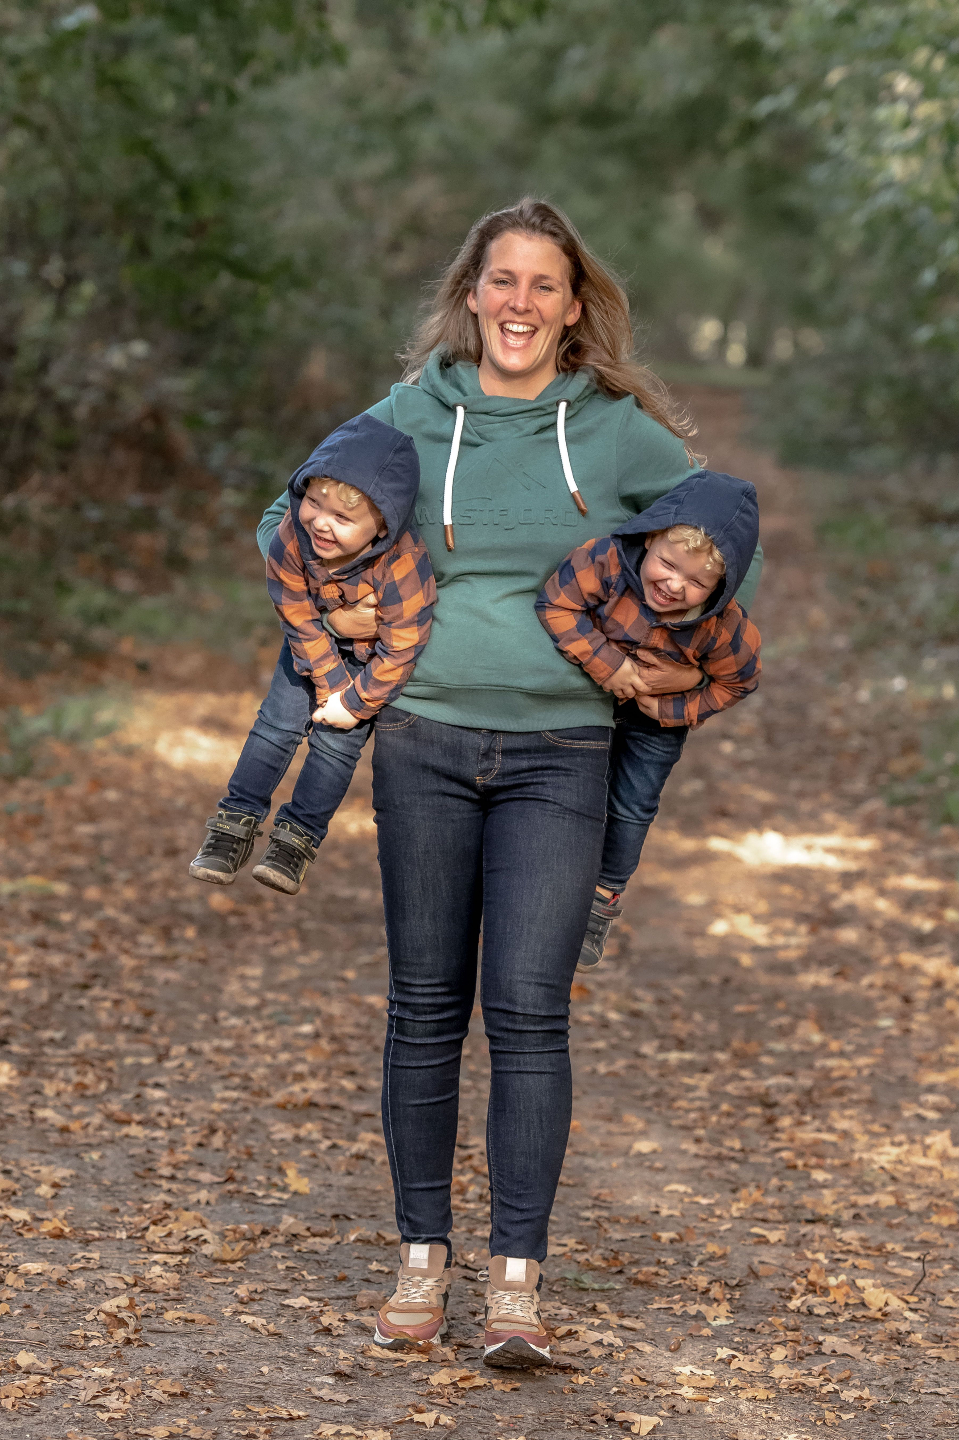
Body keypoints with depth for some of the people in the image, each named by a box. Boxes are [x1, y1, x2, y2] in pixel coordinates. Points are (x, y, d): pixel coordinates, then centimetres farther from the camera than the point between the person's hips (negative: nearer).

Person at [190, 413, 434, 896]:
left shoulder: (402, 566, -42)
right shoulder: (292, 537, -31)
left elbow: (399, 650, -29)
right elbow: (300, 619, -17)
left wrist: (356, 703, -19)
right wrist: (331, 683, -16)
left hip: (373, 655, -3)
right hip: (318, 642, 3)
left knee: (337, 739, -4)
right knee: (278, 721, 0)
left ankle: (297, 837, 9)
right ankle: (236, 823, 10)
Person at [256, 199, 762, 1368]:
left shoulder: (620, 431, 3)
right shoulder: (410, 414, 5)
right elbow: (290, 516, 16)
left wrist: (699, 656, 4)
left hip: (560, 753, -1)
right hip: (425, 741, 1)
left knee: (528, 1012, -7)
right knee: (425, 1008, 6)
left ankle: (517, 1281, -1)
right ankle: (422, 1259, 17)